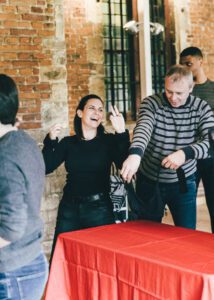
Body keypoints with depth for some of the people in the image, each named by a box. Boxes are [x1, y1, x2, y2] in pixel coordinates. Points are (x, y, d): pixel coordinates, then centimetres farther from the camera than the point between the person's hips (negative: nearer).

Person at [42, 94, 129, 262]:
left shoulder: (108, 141, 0)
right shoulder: (68, 143, 6)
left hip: (99, 208, -2)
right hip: (69, 208, 2)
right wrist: (51, 141, -16)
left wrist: (121, 134, -25)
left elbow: (124, 165, -18)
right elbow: (46, 168, -6)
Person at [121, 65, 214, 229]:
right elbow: (143, 129, -29)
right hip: (150, 181, 0)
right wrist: (135, 153, -51)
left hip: (183, 182, 0)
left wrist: (186, 153, -36)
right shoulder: (151, 103, -11)